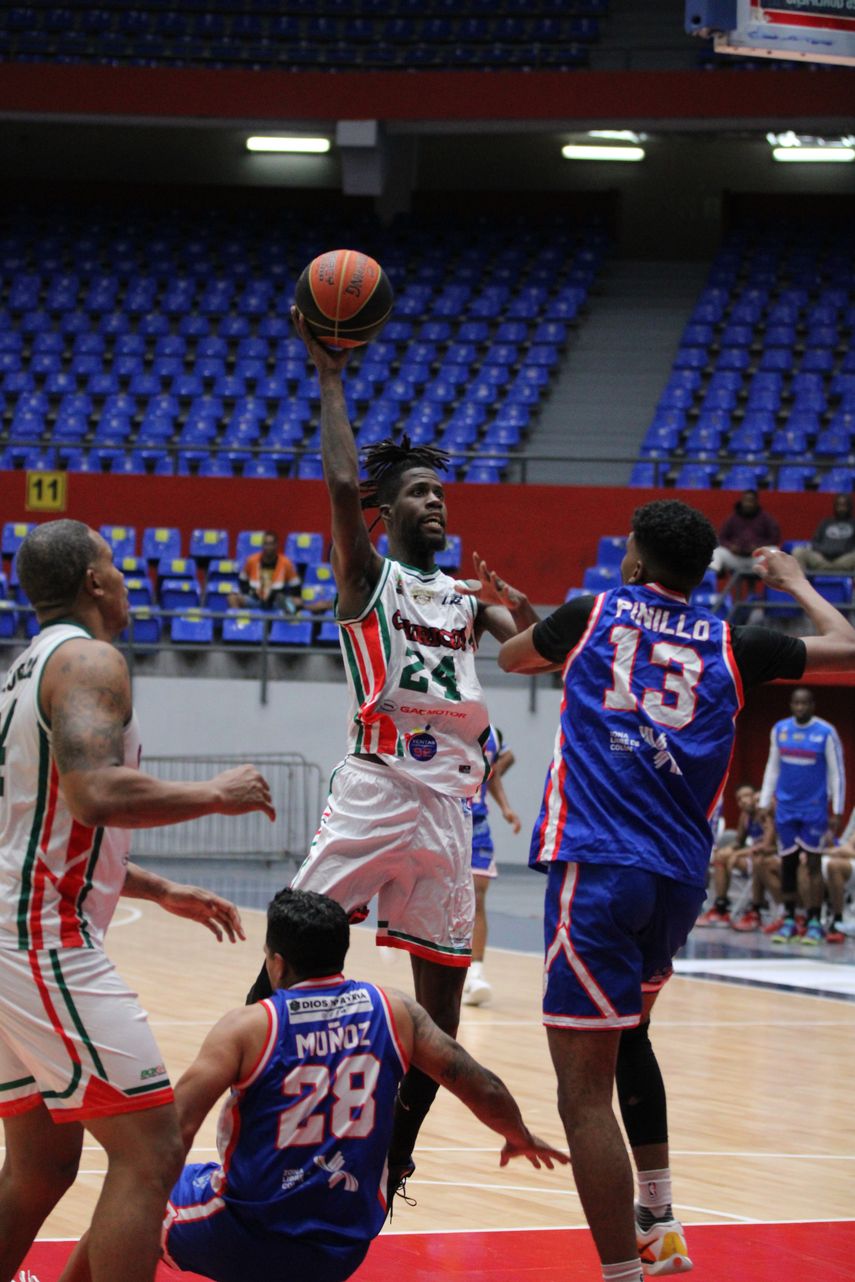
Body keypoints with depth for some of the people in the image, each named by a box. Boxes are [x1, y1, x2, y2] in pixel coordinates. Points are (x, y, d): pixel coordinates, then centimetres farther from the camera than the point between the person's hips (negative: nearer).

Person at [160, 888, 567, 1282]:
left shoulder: (248, 1027, -12)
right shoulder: (392, 1011, -3)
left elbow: (174, 1129, -20)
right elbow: (484, 1090, 3)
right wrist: (520, 1138, 23)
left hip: (244, 1243, -5)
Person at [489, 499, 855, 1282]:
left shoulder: (593, 615, 9)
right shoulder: (730, 646, 10)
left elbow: (512, 657, 28)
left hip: (596, 868, -4)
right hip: (680, 880, 5)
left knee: (586, 1091, -6)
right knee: (628, 1034, 30)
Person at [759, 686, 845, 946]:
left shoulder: (826, 733, -8)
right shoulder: (780, 730, 4)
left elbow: (837, 773, -5)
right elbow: (772, 768, 13)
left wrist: (837, 812, -9)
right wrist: (764, 803, 10)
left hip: (815, 808, -4)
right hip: (786, 807, 4)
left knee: (813, 864, -4)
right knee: (787, 864, 5)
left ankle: (814, 924, -1)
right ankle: (788, 921, 13)